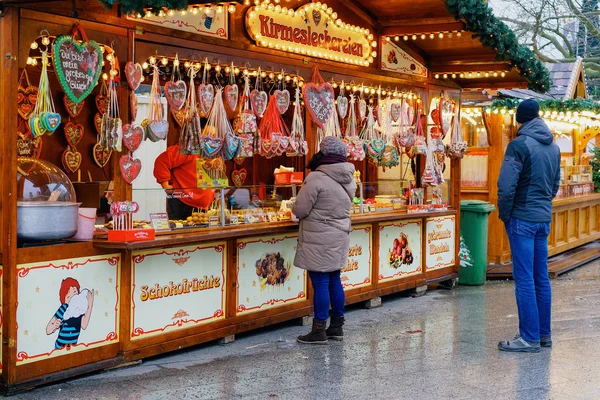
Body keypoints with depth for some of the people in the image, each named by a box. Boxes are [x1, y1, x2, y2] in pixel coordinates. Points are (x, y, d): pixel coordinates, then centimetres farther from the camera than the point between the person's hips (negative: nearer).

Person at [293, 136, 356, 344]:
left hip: (319, 241, -8)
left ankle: (319, 331, 1)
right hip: (340, 236, 8)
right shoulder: (349, 179, 7)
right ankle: (337, 326, 23)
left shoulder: (316, 178, -17)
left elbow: (300, 210, -14)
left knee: (320, 283, -3)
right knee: (334, 280, 15)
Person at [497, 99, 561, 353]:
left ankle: (530, 337, -3)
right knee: (541, 278, 12)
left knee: (524, 279, -4)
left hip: (522, 218, -7)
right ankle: (544, 334, 19)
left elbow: (506, 187, -18)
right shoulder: (554, 147, 10)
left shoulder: (519, 145, -13)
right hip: (544, 218, 7)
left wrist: (505, 215, -5)